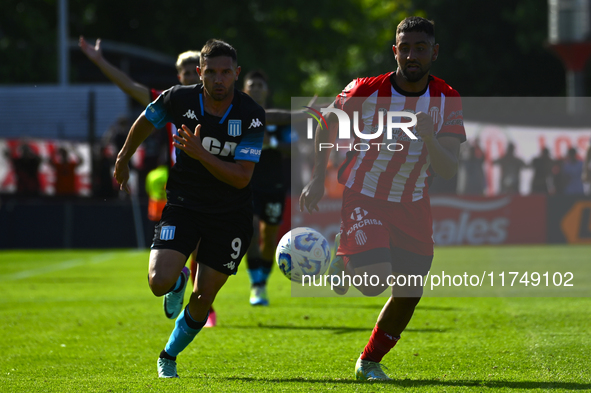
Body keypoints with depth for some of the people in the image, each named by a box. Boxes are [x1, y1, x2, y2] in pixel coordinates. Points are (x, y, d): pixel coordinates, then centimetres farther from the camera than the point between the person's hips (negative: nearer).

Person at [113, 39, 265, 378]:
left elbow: (241, 177, -21)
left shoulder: (252, 116, -16)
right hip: (183, 206, 0)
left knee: (203, 300, 3)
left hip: (231, 215, 0)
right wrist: (124, 157, 25)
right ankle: (178, 280, 20)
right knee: (159, 283, -20)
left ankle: (170, 356, 31)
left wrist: (200, 153, -33)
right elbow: (146, 121, 11)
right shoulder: (179, 99, -12)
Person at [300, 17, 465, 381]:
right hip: (363, 198, -4)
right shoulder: (365, 91, -16)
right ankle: (345, 263, 15)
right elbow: (328, 125, 3)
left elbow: (449, 170, -18)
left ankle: (369, 361, 28)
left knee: (409, 293, 5)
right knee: (375, 282, -22)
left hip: (412, 206, 4)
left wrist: (429, 139, -38)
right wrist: (318, 179, -2)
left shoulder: (448, 101, -11)